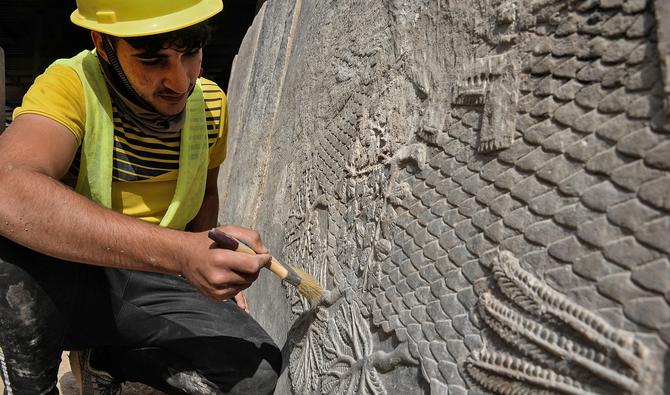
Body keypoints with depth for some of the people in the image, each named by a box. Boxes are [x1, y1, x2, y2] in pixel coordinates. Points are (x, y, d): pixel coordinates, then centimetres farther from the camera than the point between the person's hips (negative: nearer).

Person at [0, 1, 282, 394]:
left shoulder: (210, 103, -2)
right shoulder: (70, 85, -19)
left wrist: (210, 264, 0)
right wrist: (181, 252, -46)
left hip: (149, 289, 4)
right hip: (60, 283, -3)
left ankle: (101, 357, 7)